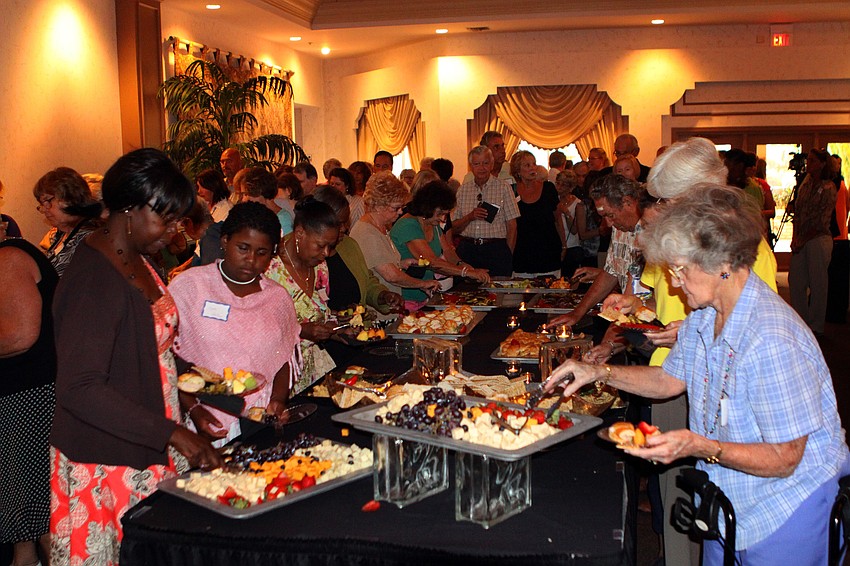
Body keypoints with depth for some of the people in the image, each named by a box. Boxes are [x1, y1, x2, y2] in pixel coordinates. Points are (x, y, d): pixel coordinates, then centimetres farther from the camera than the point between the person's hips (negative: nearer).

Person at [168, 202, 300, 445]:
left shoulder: (279, 297, 12)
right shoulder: (188, 285, 2)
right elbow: (166, 357, -2)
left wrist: (278, 401, -1)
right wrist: (193, 409, -12)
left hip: (260, 420, 2)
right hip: (206, 421, -2)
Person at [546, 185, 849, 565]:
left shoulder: (774, 343, -31)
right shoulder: (703, 316, -4)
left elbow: (785, 459, -26)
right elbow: (671, 379, 12)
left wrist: (699, 446, -36)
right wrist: (600, 373, 1)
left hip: (785, 513, -7)